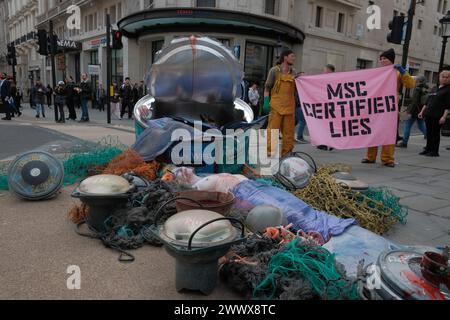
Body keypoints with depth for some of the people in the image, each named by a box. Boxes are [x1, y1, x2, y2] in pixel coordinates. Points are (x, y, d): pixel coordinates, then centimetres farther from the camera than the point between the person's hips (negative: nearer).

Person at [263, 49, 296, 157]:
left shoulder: (293, 72, 17)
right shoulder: (275, 70, 2)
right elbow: (267, 87, 1)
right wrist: (266, 102, -8)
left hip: (289, 106, 5)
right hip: (276, 106, -5)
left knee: (289, 130, 6)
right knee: (273, 128, -9)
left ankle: (286, 151, 15)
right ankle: (270, 151, -4)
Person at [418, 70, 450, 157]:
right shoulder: (434, 88, 18)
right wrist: (422, 111, 16)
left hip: (438, 116, -6)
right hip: (428, 114, 6)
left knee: (435, 133, -2)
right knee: (429, 133, 9)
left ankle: (435, 151, 5)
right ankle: (428, 149, 18)